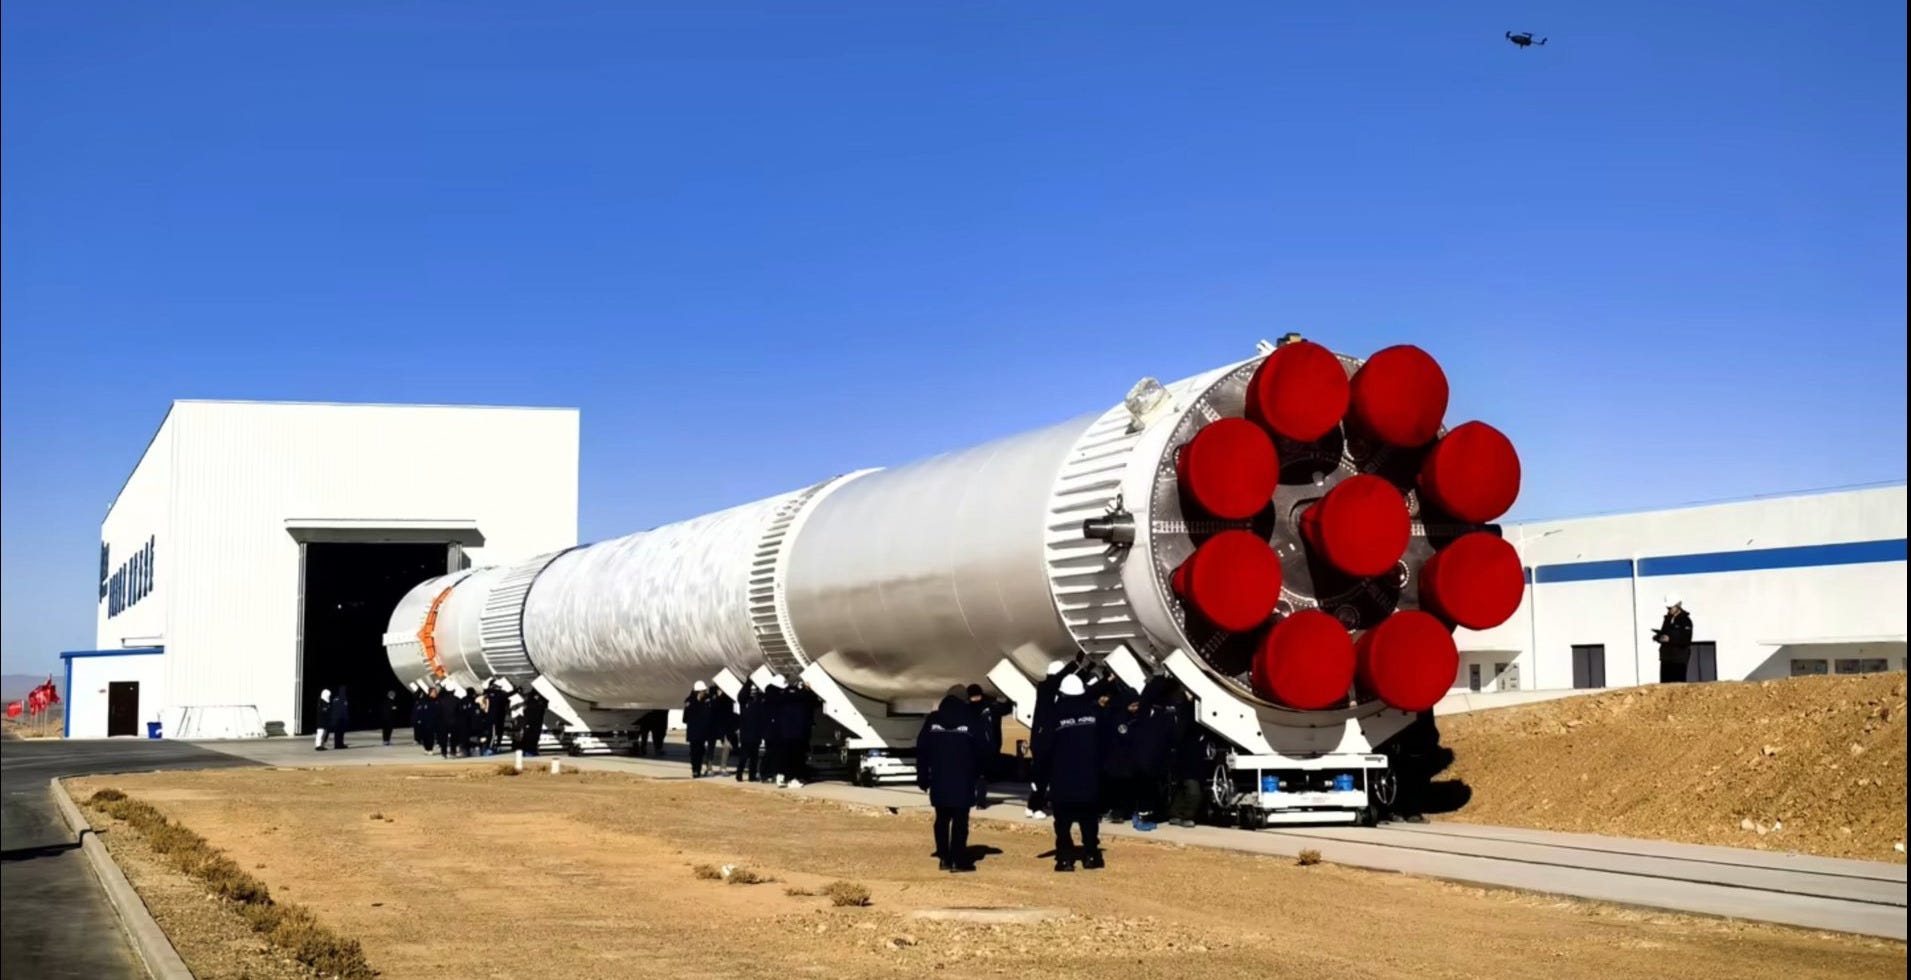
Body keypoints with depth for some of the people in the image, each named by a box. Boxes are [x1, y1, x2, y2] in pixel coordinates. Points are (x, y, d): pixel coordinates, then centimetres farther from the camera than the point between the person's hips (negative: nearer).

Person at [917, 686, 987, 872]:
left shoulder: (933, 719, 5)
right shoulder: (972, 719, -2)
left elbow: (922, 748, 5)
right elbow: (983, 748, -1)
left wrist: (923, 776, 11)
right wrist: (977, 772, 14)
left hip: (939, 778, 3)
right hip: (963, 779, -3)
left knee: (942, 819, 12)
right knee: (960, 820, -2)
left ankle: (944, 858, 11)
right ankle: (958, 859, -7)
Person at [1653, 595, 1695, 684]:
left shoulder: (1685, 620, -8)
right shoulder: (1667, 619, 13)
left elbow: (1686, 640, -15)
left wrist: (1670, 639, -23)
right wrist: (1658, 637, -2)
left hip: (1679, 658, -6)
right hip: (1666, 657, 7)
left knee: (1678, 685, -5)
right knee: (1664, 683, 3)